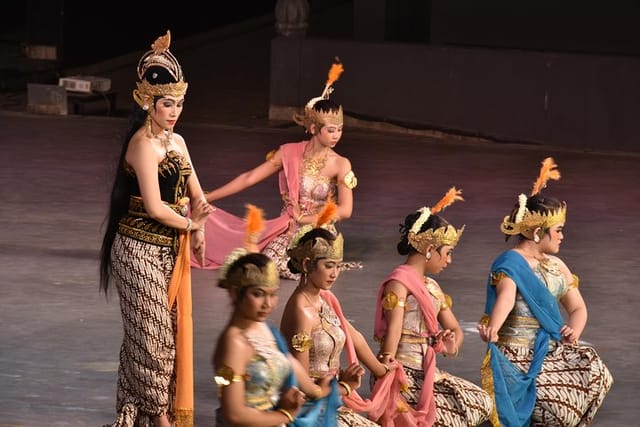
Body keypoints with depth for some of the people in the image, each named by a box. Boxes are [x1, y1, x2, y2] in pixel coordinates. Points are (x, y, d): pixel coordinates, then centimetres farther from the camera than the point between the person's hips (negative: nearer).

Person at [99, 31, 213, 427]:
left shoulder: (176, 141, 10)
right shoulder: (143, 144, -16)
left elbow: (197, 195, 16)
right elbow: (154, 207, -21)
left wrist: (198, 228, -2)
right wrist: (191, 224, -6)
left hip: (169, 250, 8)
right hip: (141, 250, -8)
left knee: (171, 329, 11)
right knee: (151, 333, -1)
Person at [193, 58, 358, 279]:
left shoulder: (341, 165, -9)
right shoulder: (289, 153, -3)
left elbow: (345, 210, -15)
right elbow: (249, 178, 0)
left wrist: (303, 218, -11)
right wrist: (205, 198, -1)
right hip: (287, 230, 4)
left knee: (293, 270, -30)